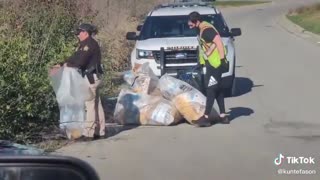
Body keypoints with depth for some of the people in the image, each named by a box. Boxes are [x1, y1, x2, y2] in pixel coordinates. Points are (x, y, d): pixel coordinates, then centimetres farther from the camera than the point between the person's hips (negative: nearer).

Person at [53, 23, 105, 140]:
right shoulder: (85, 44, 17)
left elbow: (80, 61, -21)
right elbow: (75, 57, 17)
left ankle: (88, 133, -7)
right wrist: (62, 64, 8)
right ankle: (99, 131, 18)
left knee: (90, 105, -8)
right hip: (92, 78, 10)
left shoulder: (90, 44, -15)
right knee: (96, 104, 12)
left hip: (92, 78, -10)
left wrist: (67, 64, -5)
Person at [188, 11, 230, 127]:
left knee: (211, 89, -7)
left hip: (215, 63, -10)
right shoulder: (201, 30, 13)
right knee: (217, 89, 12)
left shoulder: (206, 30, -18)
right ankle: (223, 116, 17)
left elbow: (218, 42, -25)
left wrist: (222, 58, -24)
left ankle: (206, 118, -5)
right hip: (210, 63, 10)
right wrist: (201, 61, 22)